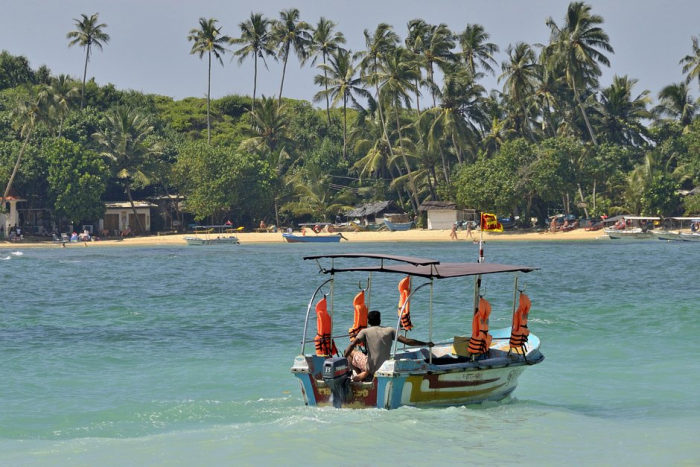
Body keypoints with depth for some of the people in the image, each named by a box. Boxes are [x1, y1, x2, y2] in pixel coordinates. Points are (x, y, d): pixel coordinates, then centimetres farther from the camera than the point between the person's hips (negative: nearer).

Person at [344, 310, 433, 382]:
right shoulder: (390, 331, 5)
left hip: (371, 368, -4)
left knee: (351, 352, 17)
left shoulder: (365, 332, -1)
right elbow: (407, 341, 0)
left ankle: (363, 373, -3)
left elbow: (352, 345, -15)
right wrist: (426, 344, 8)